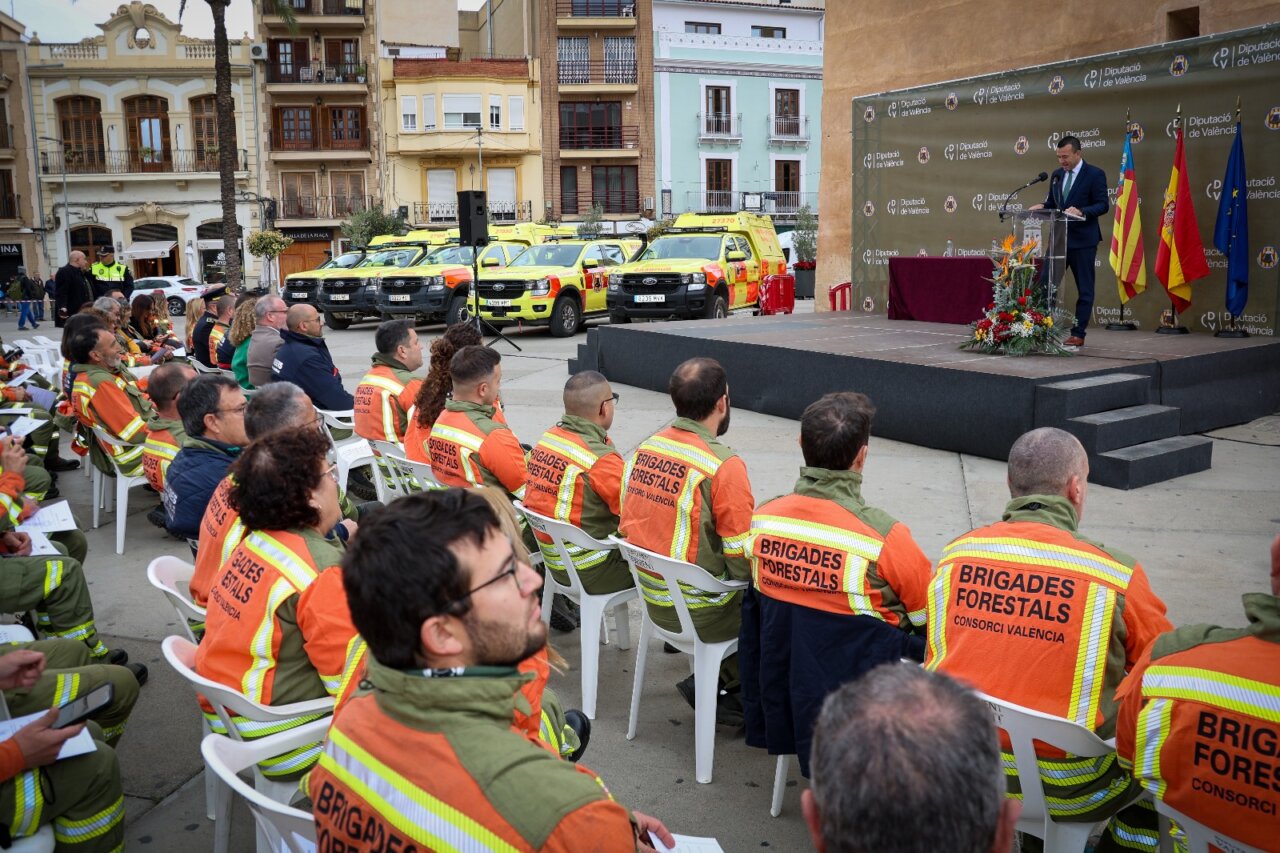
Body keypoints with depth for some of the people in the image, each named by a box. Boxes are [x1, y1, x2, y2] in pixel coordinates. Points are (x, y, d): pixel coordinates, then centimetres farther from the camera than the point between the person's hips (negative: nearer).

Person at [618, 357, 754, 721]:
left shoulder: (643, 449, -1)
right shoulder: (724, 466, -22)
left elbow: (627, 527, 8)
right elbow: (743, 564, -19)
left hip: (653, 600, 7)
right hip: (701, 613, -7)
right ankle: (729, 689, 15)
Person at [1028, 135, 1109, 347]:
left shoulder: (1095, 174, -6)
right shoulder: (1057, 174, 11)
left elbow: (1102, 205, -11)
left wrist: (1081, 211, -27)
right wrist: (1041, 207, -4)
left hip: (1082, 240, -6)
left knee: (1084, 289, 2)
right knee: (1047, 284, 3)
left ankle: (1078, 335, 7)